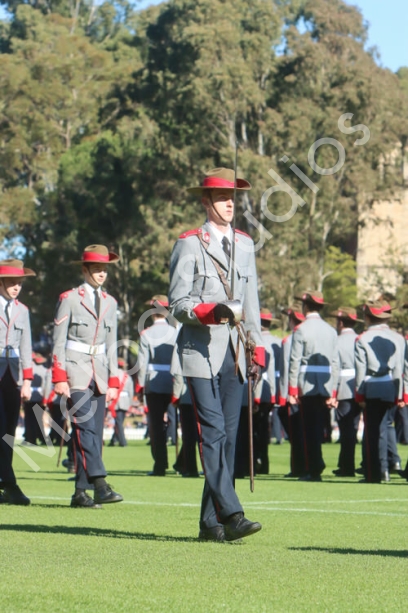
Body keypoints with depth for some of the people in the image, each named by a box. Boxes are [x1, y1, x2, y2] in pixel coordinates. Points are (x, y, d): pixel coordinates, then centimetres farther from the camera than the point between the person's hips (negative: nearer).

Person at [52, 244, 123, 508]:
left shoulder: (110, 303, 14)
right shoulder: (69, 299, 0)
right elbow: (59, 341, -2)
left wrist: (113, 382, 11)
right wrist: (59, 378, -9)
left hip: (100, 372, 5)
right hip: (76, 370, -5)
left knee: (95, 433, 1)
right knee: (86, 428, -17)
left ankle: (81, 492, 4)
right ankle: (100, 485, -26)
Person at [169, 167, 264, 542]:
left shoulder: (245, 244, 17)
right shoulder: (189, 244, -1)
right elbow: (178, 303, -4)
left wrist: (257, 347, 11)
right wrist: (210, 311, -22)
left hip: (234, 353, 6)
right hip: (201, 352, -6)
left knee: (228, 437, 4)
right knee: (213, 434, -13)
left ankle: (211, 524, 9)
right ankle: (231, 515, -20)